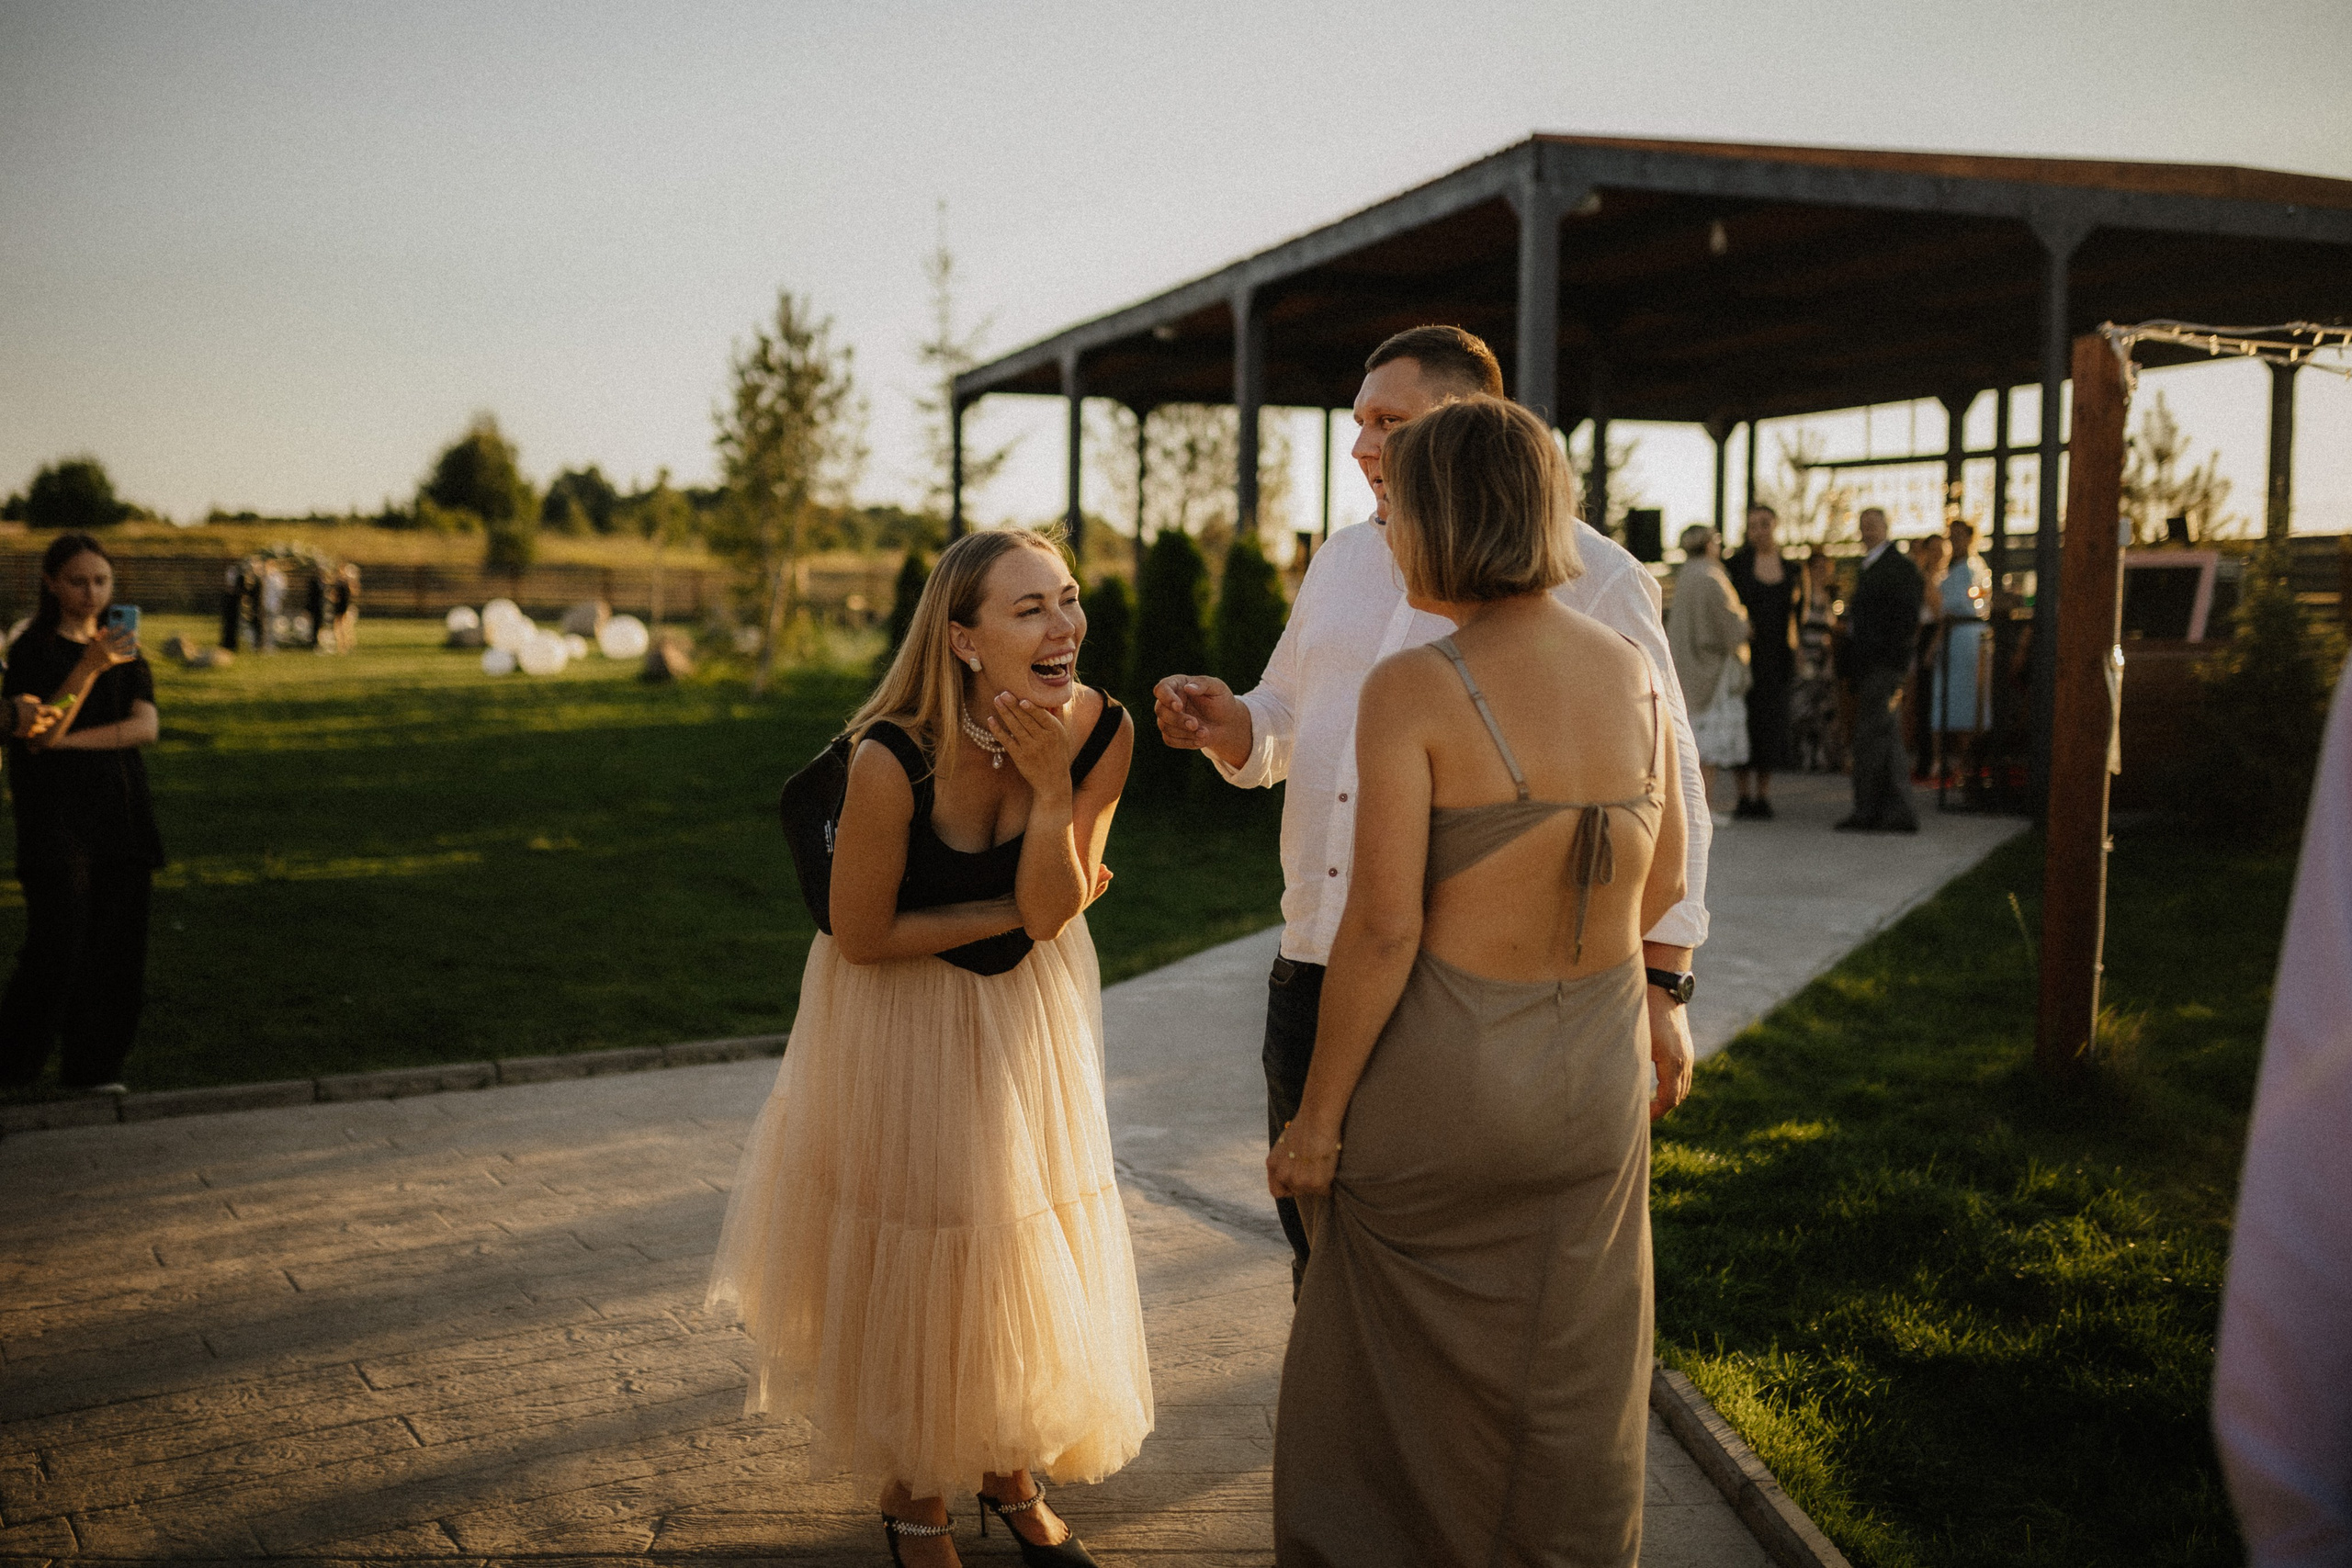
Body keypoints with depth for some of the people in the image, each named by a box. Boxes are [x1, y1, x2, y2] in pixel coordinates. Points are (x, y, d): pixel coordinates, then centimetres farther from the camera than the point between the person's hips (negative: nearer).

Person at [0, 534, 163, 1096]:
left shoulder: (126, 649, 12)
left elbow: (146, 727, -2)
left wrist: (69, 739, -13)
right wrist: (90, 666, -24)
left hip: (121, 812, 5)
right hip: (56, 813, -5)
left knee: (117, 942, 4)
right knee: (57, 948, -9)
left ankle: (94, 1064, 15)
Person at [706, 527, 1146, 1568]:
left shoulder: (1101, 730, -20)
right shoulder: (893, 759, -33)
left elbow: (1056, 909, -18)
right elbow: (861, 934, -21)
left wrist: (1051, 783, -32)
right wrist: (1014, 914, -15)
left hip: (1028, 1009, 4)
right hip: (901, 1020, -4)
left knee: (1028, 1244, 16)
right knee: (913, 1255, 10)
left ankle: (1010, 1474, 40)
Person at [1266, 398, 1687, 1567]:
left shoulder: (1413, 689, -18)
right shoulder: (1636, 672, -1)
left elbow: (1383, 926, -20)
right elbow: (1664, 888, 8)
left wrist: (1318, 1116, -11)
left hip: (1440, 1079, -5)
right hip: (1599, 1077, 5)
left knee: (1394, 1387, 15)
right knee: (1570, 1397, 20)